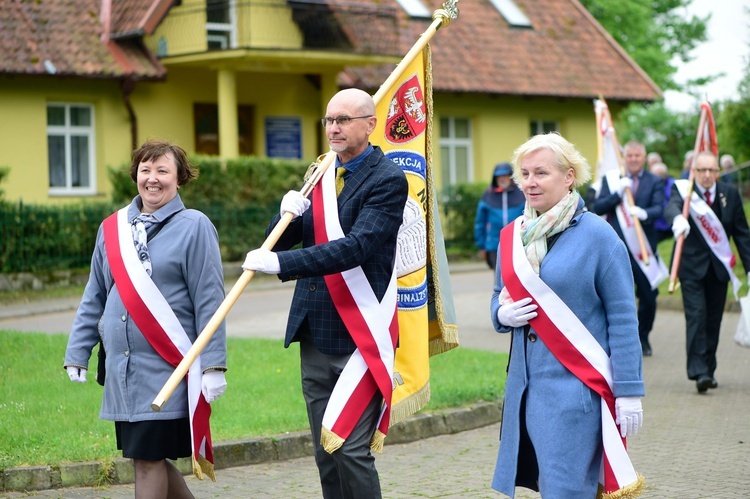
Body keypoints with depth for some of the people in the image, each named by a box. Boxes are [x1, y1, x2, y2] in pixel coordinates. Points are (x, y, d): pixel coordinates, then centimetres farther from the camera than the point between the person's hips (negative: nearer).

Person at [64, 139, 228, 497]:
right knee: (145, 457, 10)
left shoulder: (194, 226, -3)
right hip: (121, 369, 5)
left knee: (148, 458, -5)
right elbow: (94, 298, 17)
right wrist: (77, 355, 13)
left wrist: (213, 365, -11)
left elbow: (209, 301, -7)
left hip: (166, 369, -5)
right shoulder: (112, 228, 10)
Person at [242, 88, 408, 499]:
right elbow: (279, 242, 15)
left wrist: (281, 262, -27)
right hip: (315, 336, 7)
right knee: (325, 453, 11)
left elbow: (356, 247, -22)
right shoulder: (321, 176, 14)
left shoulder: (388, 180, -9)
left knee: (350, 449, -10)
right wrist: (289, 214, -7)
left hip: (358, 337, -7)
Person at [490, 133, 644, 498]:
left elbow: (623, 319, -7)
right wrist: (502, 314, -4)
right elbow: (499, 298, 21)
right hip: (525, 384, 6)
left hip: (578, 386, -6)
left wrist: (629, 392, -11)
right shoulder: (512, 235, 10)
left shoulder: (596, 235, -7)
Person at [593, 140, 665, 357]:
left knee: (648, 296, 6)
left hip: (644, 247, 1)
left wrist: (644, 213, -30)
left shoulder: (655, 182, 6)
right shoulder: (611, 180, 7)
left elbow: (659, 208, -9)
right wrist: (618, 192, -15)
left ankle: (643, 338, 26)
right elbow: (598, 208, -2)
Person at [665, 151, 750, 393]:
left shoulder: (730, 193, 4)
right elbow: (671, 207, -29)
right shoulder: (683, 190, -6)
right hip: (692, 266, -3)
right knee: (696, 316, -13)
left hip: (719, 266, 3)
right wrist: (678, 218, -53)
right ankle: (698, 372, -16)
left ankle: (708, 370, 20)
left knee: (713, 320, 8)